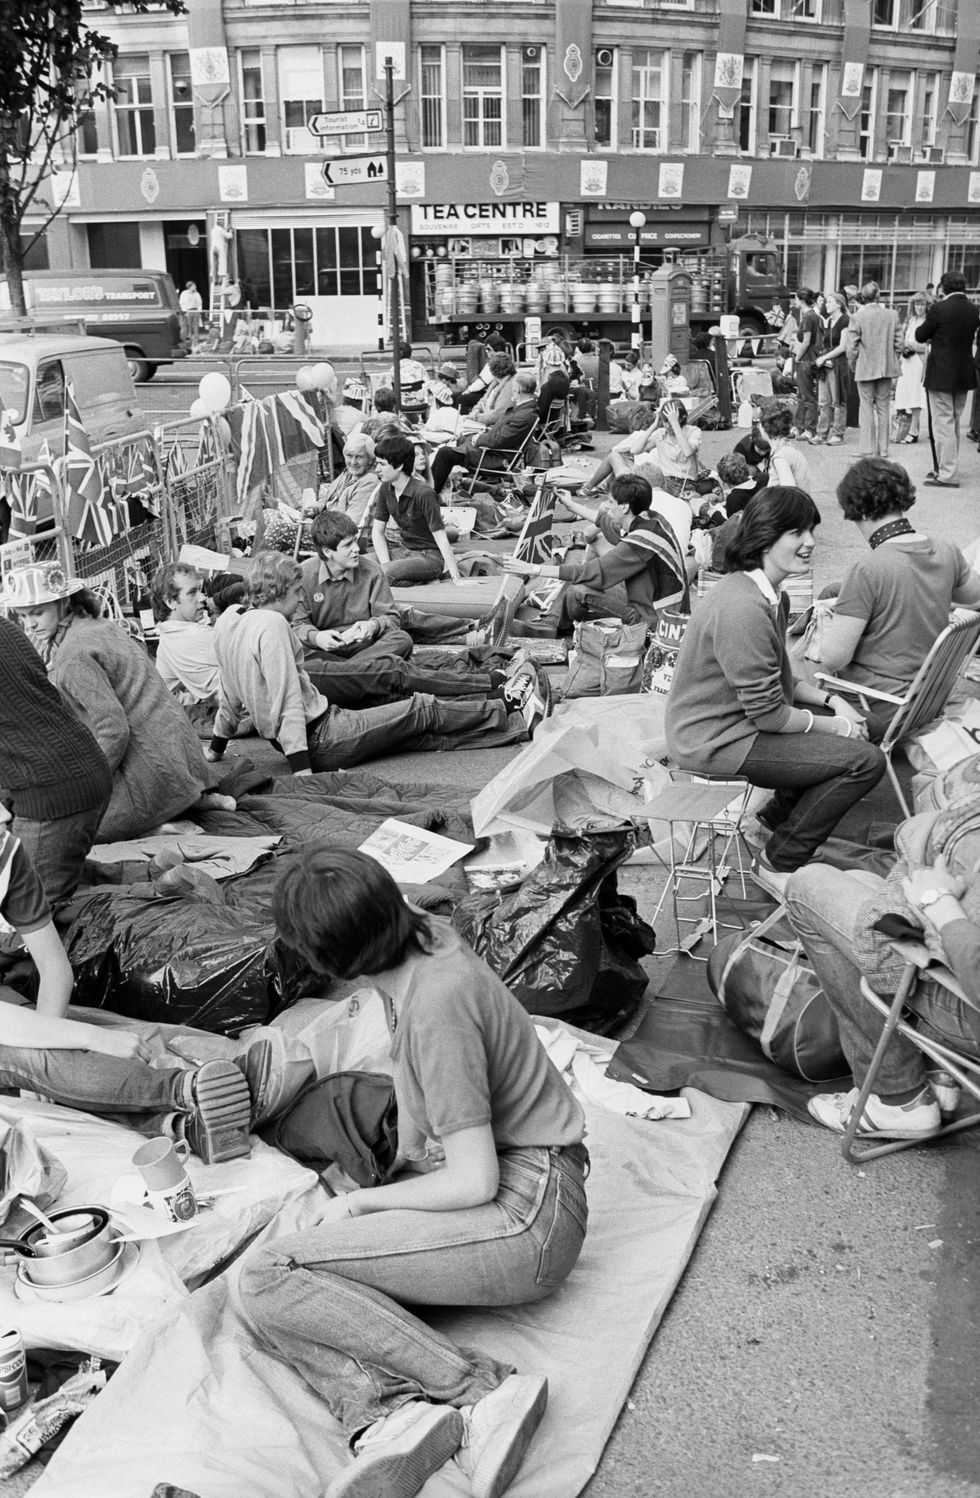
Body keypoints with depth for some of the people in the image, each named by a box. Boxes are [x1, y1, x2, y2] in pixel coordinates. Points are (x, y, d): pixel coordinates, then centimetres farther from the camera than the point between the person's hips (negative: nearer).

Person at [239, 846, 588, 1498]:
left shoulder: (436, 1007, -25)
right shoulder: (429, 935, 1)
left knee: (269, 1275, -17)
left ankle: (483, 1388, -20)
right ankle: (387, 1418, -25)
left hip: (524, 1212, -9)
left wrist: (361, 1202, -7)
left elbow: (474, 1183, -21)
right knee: (281, 1278, -6)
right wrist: (403, 1167, 21)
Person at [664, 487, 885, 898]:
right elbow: (769, 714, -23)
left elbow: (776, 681, 15)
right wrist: (834, 725, -9)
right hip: (715, 743, -11)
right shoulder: (743, 608, -26)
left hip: (735, 718, 11)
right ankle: (778, 864, 0)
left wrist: (831, 701, 2)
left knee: (852, 726, 15)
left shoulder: (769, 594, 7)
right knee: (865, 760, -12)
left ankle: (778, 816, 27)